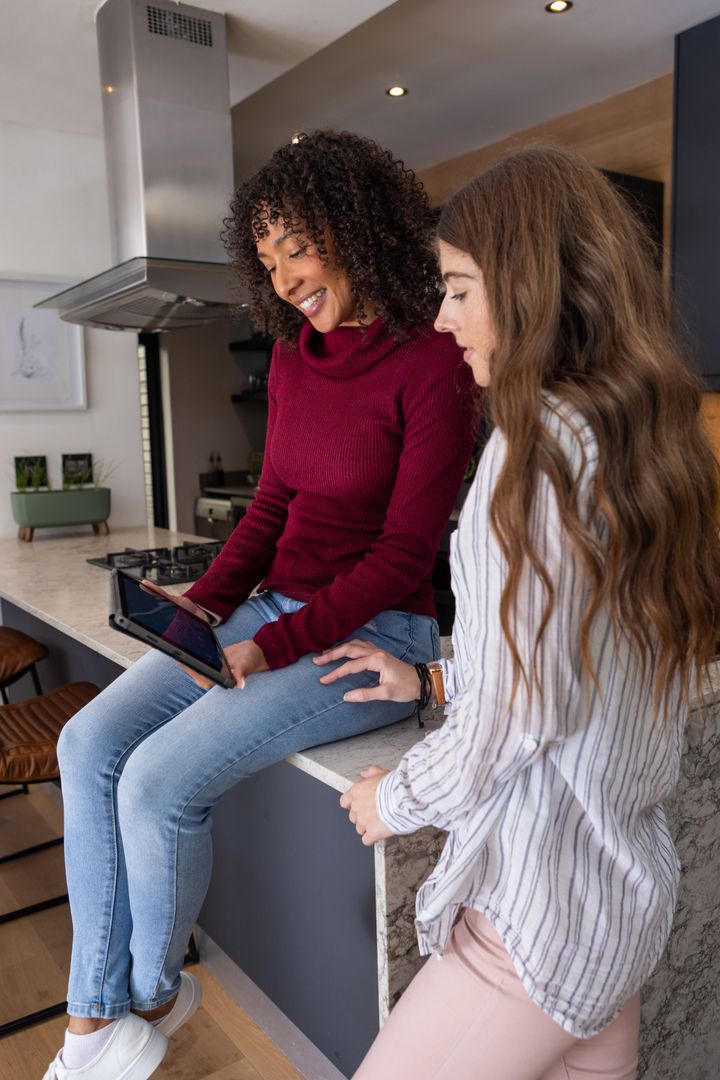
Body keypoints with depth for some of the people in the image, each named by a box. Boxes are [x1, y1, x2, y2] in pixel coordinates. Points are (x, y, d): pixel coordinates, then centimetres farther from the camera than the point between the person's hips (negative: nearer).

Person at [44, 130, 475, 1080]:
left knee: (162, 778, -19)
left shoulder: (432, 366, -14)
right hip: (275, 609, 8)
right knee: (90, 743, -5)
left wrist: (274, 647, -18)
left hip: (373, 636, -7)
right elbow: (272, 507, 13)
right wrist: (203, 601, -1)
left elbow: (402, 555, -16)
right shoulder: (292, 360, 9)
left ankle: (155, 991, 14)